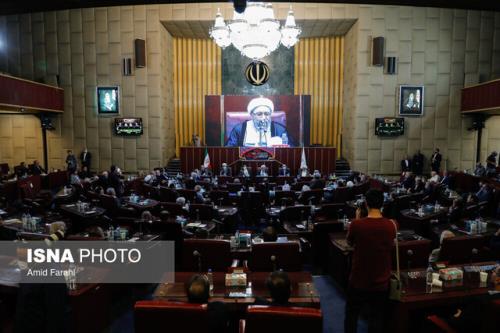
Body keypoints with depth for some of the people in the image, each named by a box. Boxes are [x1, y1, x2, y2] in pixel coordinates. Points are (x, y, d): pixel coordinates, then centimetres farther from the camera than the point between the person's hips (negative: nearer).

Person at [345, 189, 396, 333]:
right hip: (381, 282, 2)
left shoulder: (357, 224, -20)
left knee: (351, 315, 18)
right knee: (377, 317, 19)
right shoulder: (391, 225, -12)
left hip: (359, 280, -2)